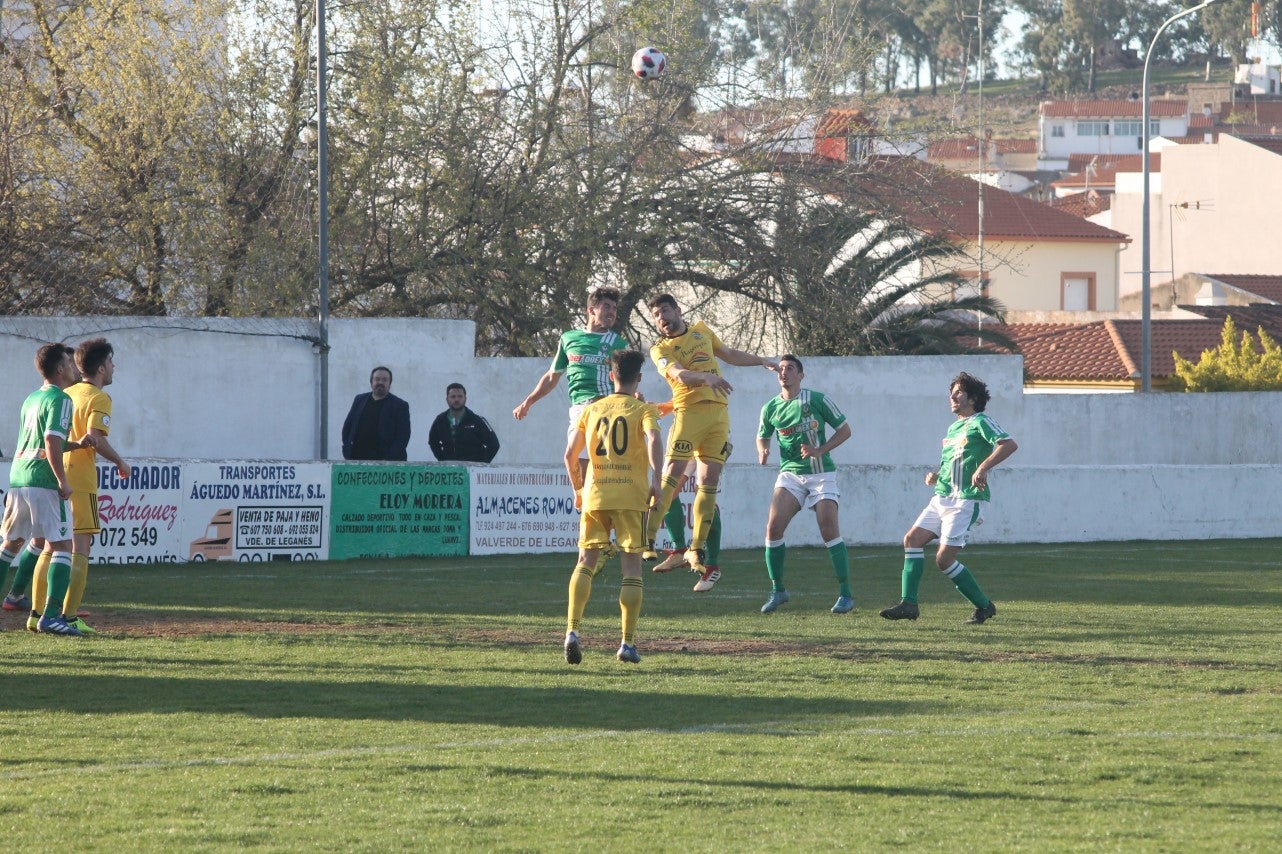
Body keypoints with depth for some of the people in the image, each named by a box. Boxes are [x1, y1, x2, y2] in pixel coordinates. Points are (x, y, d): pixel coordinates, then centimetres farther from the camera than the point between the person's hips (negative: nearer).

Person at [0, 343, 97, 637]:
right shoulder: (60, 400, -7)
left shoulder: (32, 399, 19)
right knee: (61, 545, -7)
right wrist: (63, 481, -15)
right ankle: (50, 615, -18)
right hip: (43, 481, -8)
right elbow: (51, 443, -18)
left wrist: (78, 444, 18)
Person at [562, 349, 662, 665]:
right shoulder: (643, 410, 1)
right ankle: (628, 643, -1)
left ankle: (572, 630, -12)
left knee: (585, 563, 7)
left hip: (595, 495, 2)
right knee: (632, 568, 3)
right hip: (631, 496, -2)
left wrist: (578, 488, 19)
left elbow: (570, 455, 6)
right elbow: (653, 441, -19)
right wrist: (656, 480, -18)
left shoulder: (592, 409, 10)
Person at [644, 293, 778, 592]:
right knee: (672, 474, -15)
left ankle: (697, 550, 4)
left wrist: (761, 360, 31)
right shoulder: (660, 349, 0)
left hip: (718, 412, 4)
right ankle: (648, 540, -15)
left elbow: (729, 354, 32)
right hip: (688, 412, -4)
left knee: (709, 482, 1)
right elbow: (679, 374, -19)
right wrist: (707, 377, -35)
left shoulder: (701, 330, 17)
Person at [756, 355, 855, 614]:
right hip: (790, 473, 3)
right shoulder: (770, 408, 4)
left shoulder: (817, 400, -6)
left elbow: (844, 430, 0)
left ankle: (845, 594, -8)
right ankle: (777, 590, 4)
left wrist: (819, 450, -14)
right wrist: (763, 451, -4)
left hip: (821, 473, -3)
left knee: (829, 530, -14)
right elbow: (762, 436, 20)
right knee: (773, 527, -11)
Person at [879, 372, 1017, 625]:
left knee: (944, 558, -13)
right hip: (942, 497, 9)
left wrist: (983, 468, -28)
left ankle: (984, 606, 1)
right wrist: (935, 477, 10)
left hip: (967, 500, -9)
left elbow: (1009, 444, -20)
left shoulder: (980, 422, -6)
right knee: (912, 538, -4)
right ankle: (908, 603, -5)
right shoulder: (953, 428, 21)